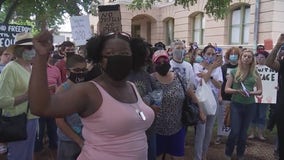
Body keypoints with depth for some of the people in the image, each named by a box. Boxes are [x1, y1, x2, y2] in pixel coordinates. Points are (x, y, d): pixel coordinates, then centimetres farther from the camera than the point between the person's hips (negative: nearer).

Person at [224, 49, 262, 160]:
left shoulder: (255, 73, 2)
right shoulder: (234, 72, -2)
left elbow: (260, 90, 5)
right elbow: (226, 89, -3)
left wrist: (252, 92, -15)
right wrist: (237, 91, -20)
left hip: (250, 105, 2)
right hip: (236, 104, -2)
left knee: (243, 132, 11)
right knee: (235, 132, -5)